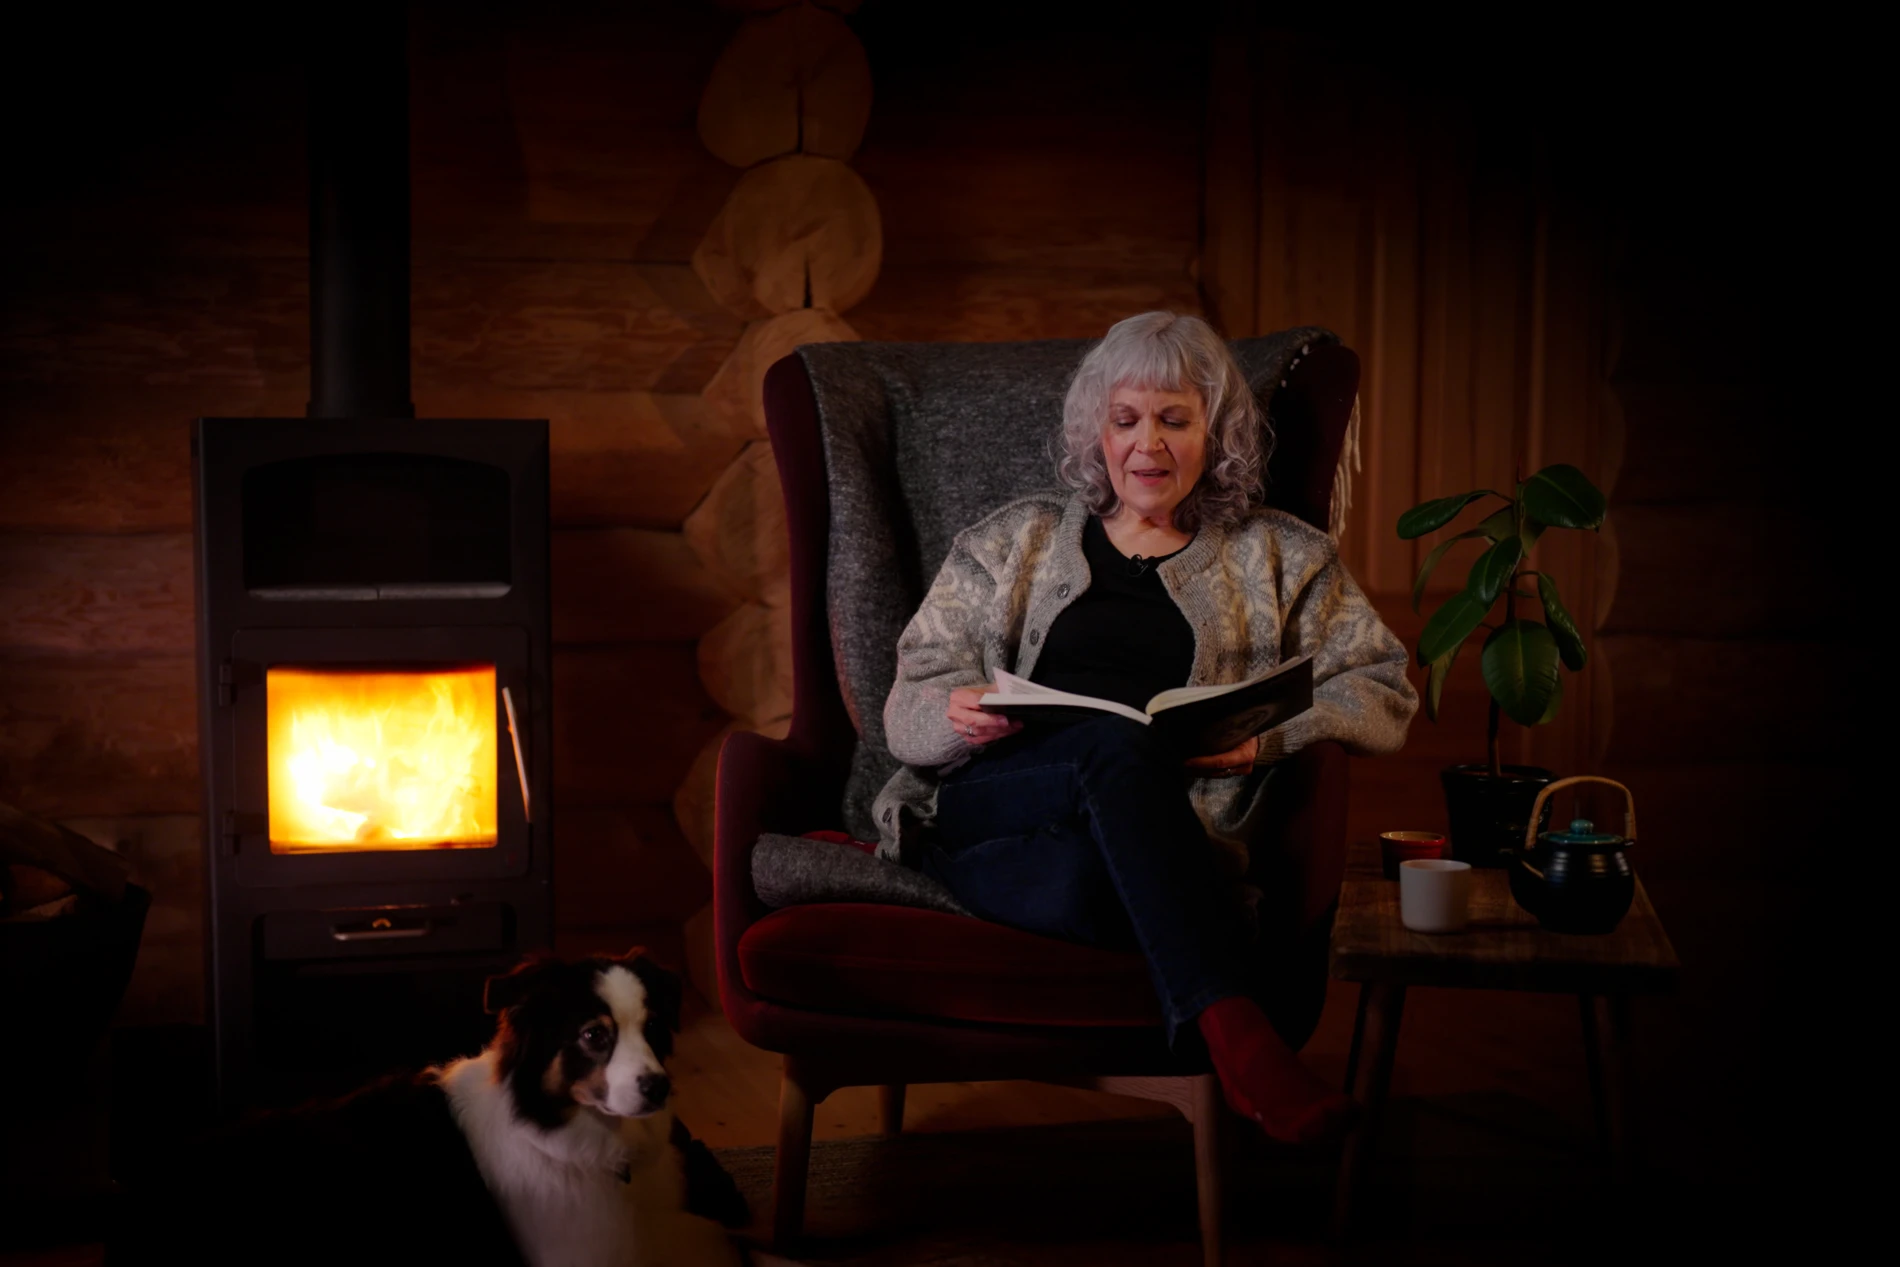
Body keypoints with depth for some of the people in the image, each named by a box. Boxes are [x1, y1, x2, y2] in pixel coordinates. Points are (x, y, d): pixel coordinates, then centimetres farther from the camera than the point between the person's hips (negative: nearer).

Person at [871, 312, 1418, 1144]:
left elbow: (1385, 694, 12)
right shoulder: (1010, 544, 24)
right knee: (1120, 744, -37)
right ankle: (1233, 1029, -50)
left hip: (1157, 829, 0)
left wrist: (1268, 739, -8)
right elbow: (907, 707, 17)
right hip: (985, 804, 0)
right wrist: (959, 715, -9)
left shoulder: (1276, 559, 23)